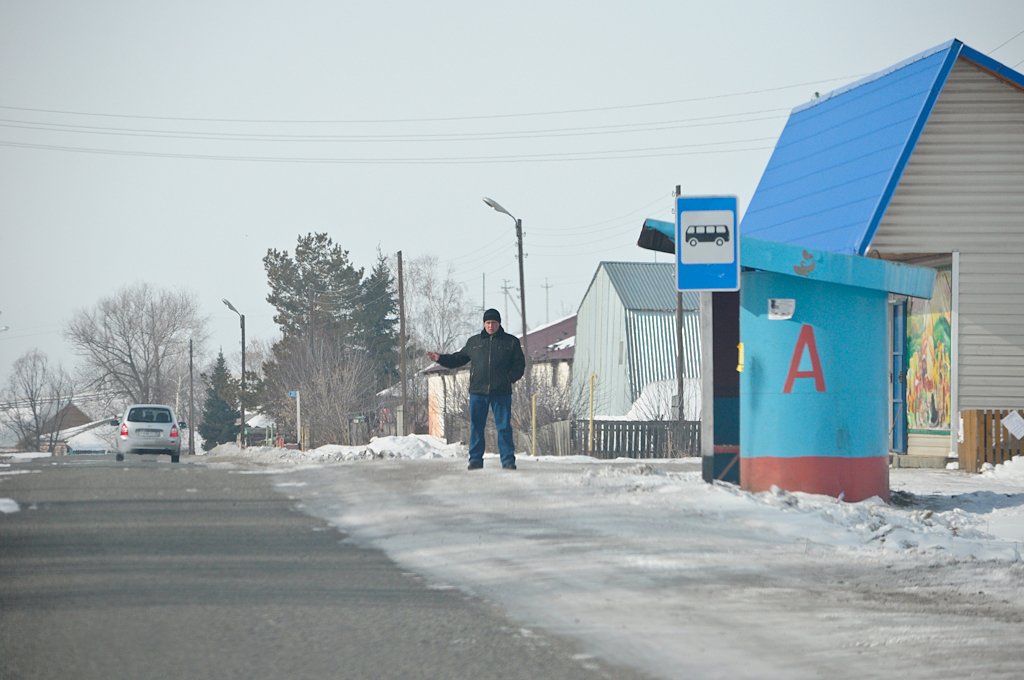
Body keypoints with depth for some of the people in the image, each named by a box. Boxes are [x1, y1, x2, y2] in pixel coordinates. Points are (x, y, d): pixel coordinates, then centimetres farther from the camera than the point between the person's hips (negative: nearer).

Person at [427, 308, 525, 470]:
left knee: (504, 427, -3)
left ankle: (508, 461, 0)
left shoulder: (511, 342, 7)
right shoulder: (474, 342, 14)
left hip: (501, 392, -2)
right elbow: (459, 358, 21)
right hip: (478, 391, 2)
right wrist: (441, 358, 10)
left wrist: (509, 378, -8)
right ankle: (475, 460, 8)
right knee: (476, 427, 3)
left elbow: (519, 364, 7)